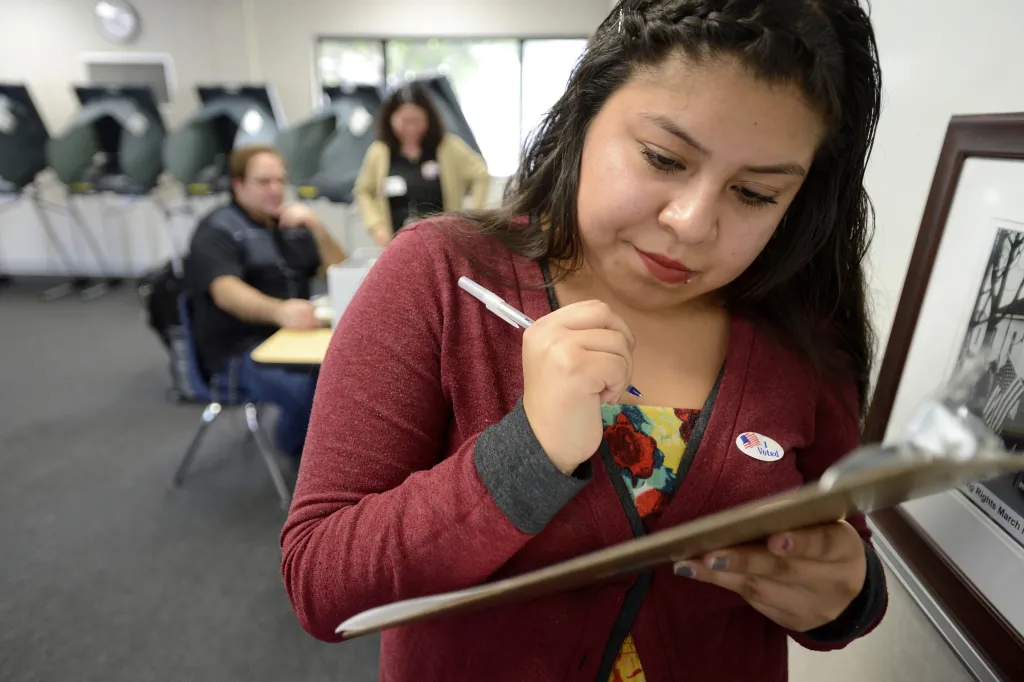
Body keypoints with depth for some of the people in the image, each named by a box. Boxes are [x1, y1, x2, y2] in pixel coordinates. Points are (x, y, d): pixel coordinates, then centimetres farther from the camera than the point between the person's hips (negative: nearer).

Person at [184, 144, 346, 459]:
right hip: (239, 351, -5)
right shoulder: (218, 230, -4)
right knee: (310, 389, -32)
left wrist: (317, 227, -6)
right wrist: (279, 311, -44)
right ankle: (297, 448, -2)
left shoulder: (292, 226, 15)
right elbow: (226, 292, -24)